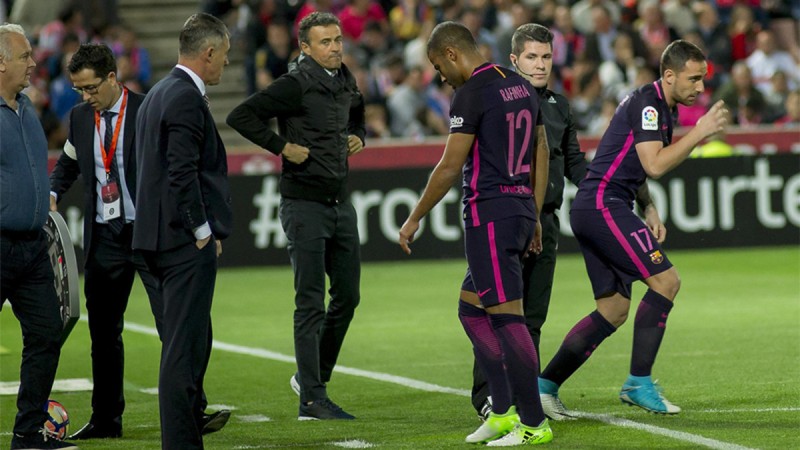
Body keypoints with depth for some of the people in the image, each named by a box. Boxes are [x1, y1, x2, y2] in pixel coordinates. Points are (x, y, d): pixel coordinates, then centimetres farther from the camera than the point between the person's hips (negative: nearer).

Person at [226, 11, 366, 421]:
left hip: (340, 203, 8)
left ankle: (311, 376, 28)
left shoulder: (346, 85, 11)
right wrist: (282, 146, -18)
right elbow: (240, 116, -18)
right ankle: (312, 400, -4)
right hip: (305, 205, -8)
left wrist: (357, 137, 12)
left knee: (348, 295, 12)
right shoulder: (295, 86, -13)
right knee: (311, 304, -6)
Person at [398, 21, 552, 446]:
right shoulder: (521, 86, 14)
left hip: (488, 214, -9)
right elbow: (541, 153, 20)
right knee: (471, 308, 17)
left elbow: (450, 167, -14)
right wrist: (534, 216, 25)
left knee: (506, 316, -7)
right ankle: (503, 411, 12)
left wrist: (414, 218, -5)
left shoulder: (470, 95, -13)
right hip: (520, 211, 9)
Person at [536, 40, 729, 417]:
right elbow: (654, 165, -22)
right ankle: (638, 383, -11)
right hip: (602, 205, -10)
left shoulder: (662, 107, 19)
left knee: (613, 311, 9)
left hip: (593, 212, 10)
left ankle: (545, 386, 10)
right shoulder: (647, 103, -12)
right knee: (665, 280, -15)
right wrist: (700, 132, -19)